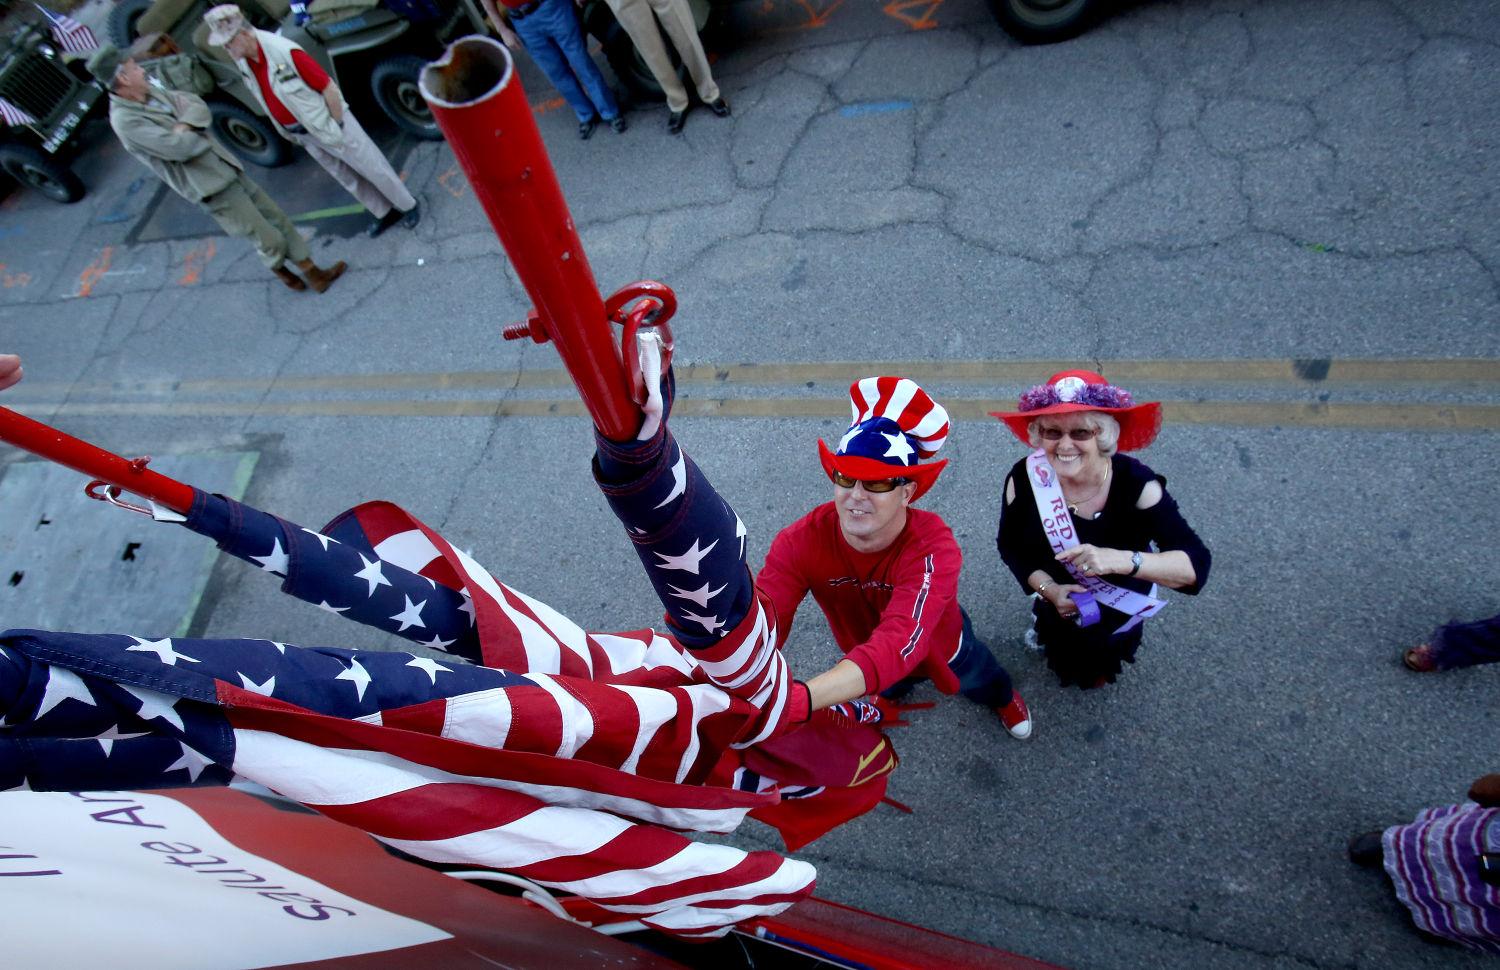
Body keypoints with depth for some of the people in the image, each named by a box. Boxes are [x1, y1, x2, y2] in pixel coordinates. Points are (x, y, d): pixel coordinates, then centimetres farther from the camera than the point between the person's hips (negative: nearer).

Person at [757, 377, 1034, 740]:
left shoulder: (932, 548, -45)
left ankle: (1002, 696, 71)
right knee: (885, 691, 37)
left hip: (940, 643, -1)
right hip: (865, 657, 2)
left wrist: (798, 699, -75)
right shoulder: (800, 542, -36)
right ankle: (883, 706, 75)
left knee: (978, 681, 33)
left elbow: (900, 645, -60)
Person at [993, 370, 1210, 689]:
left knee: (1101, 668, 35)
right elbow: (1009, 545, -14)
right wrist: (1048, 588, -29)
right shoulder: (1025, 479, -31)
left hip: (1121, 608, 0)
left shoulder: (1137, 485, -36)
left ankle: (1102, 669, 71)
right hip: (1057, 602, 1)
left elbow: (1195, 566, -38)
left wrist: (1122, 560, -54)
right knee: (1064, 658, 36)